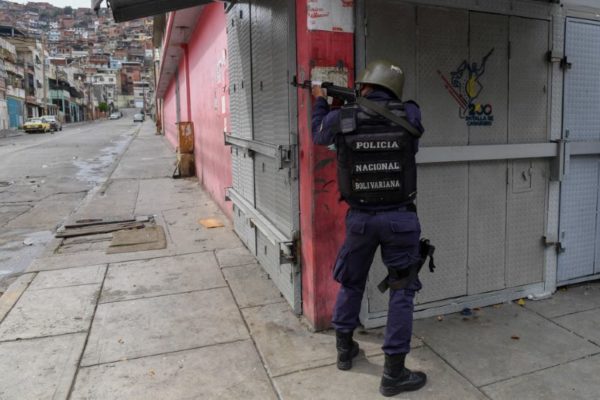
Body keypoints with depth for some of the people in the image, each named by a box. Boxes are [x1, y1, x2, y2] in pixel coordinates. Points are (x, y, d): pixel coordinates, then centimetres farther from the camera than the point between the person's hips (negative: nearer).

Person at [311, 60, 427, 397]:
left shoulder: (341, 119, -7)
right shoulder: (410, 115, -7)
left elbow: (318, 133, 16)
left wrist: (321, 100, 33)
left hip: (360, 218, 2)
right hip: (400, 218, -1)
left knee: (351, 283, 21)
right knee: (402, 291, 9)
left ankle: (344, 349, 36)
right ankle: (394, 372, 15)